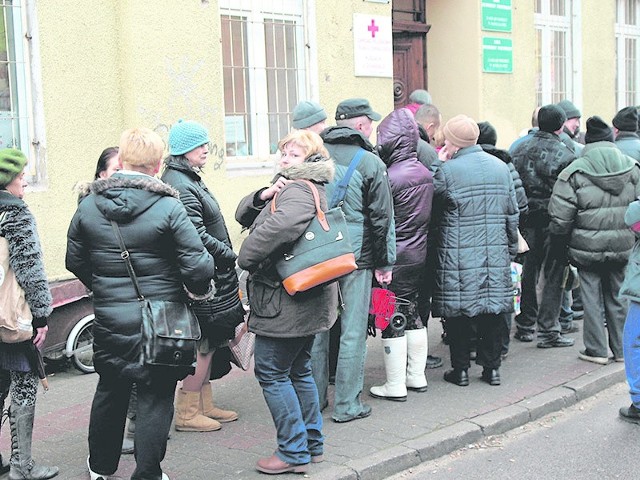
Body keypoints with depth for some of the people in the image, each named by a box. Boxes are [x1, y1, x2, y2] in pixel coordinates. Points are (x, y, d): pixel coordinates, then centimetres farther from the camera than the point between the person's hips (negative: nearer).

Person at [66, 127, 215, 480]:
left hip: (109, 319, 5)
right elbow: (197, 265, -17)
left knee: (110, 390, 22)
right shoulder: (168, 207, -16)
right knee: (156, 398, 7)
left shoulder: (89, 206, -2)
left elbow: (74, 260, 9)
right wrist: (201, 289, 4)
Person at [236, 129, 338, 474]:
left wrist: (246, 257, -24)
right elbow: (243, 212, 17)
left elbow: (281, 226, -39)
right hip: (306, 300, 10)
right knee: (298, 370, 18)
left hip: (286, 301, -10)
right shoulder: (287, 188, 18)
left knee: (271, 372, -2)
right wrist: (262, 196, -5)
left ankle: (294, 452, 4)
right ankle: (312, 443, 28)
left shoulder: (297, 192, -16)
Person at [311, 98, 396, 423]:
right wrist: (384, 263, 2)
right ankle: (346, 405, 10)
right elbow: (382, 219, -6)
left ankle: (314, 398, 23)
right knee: (353, 331, 4)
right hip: (357, 257, -4)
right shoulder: (370, 163, -8)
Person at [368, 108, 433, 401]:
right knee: (413, 314, 17)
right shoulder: (426, 173, 6)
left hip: (396, 258, -8)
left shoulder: (391, 177, -18)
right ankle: (417, 377, 26)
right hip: (420, 253, 8)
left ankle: (395, 386, 8)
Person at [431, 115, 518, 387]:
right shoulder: (501, 167, 7)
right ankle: (492, 367, 16)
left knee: (458, 313, 4)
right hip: (495, 255, 5)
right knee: (491, 310, 10)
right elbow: (512, 214, 11)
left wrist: (437, 165, 4)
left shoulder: (446, 171, -11)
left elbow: (434, 211, -1)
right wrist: (511, 249, 20)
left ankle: (460, 369, 10)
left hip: (458, 255, -4)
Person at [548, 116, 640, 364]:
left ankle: (596, 350, 11)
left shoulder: (575, 171, -9)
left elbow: (560, 216, -9)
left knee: (592, 297, 7)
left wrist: (561, 244, 4)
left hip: (588, 247, -3)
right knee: (618, 296, 15)